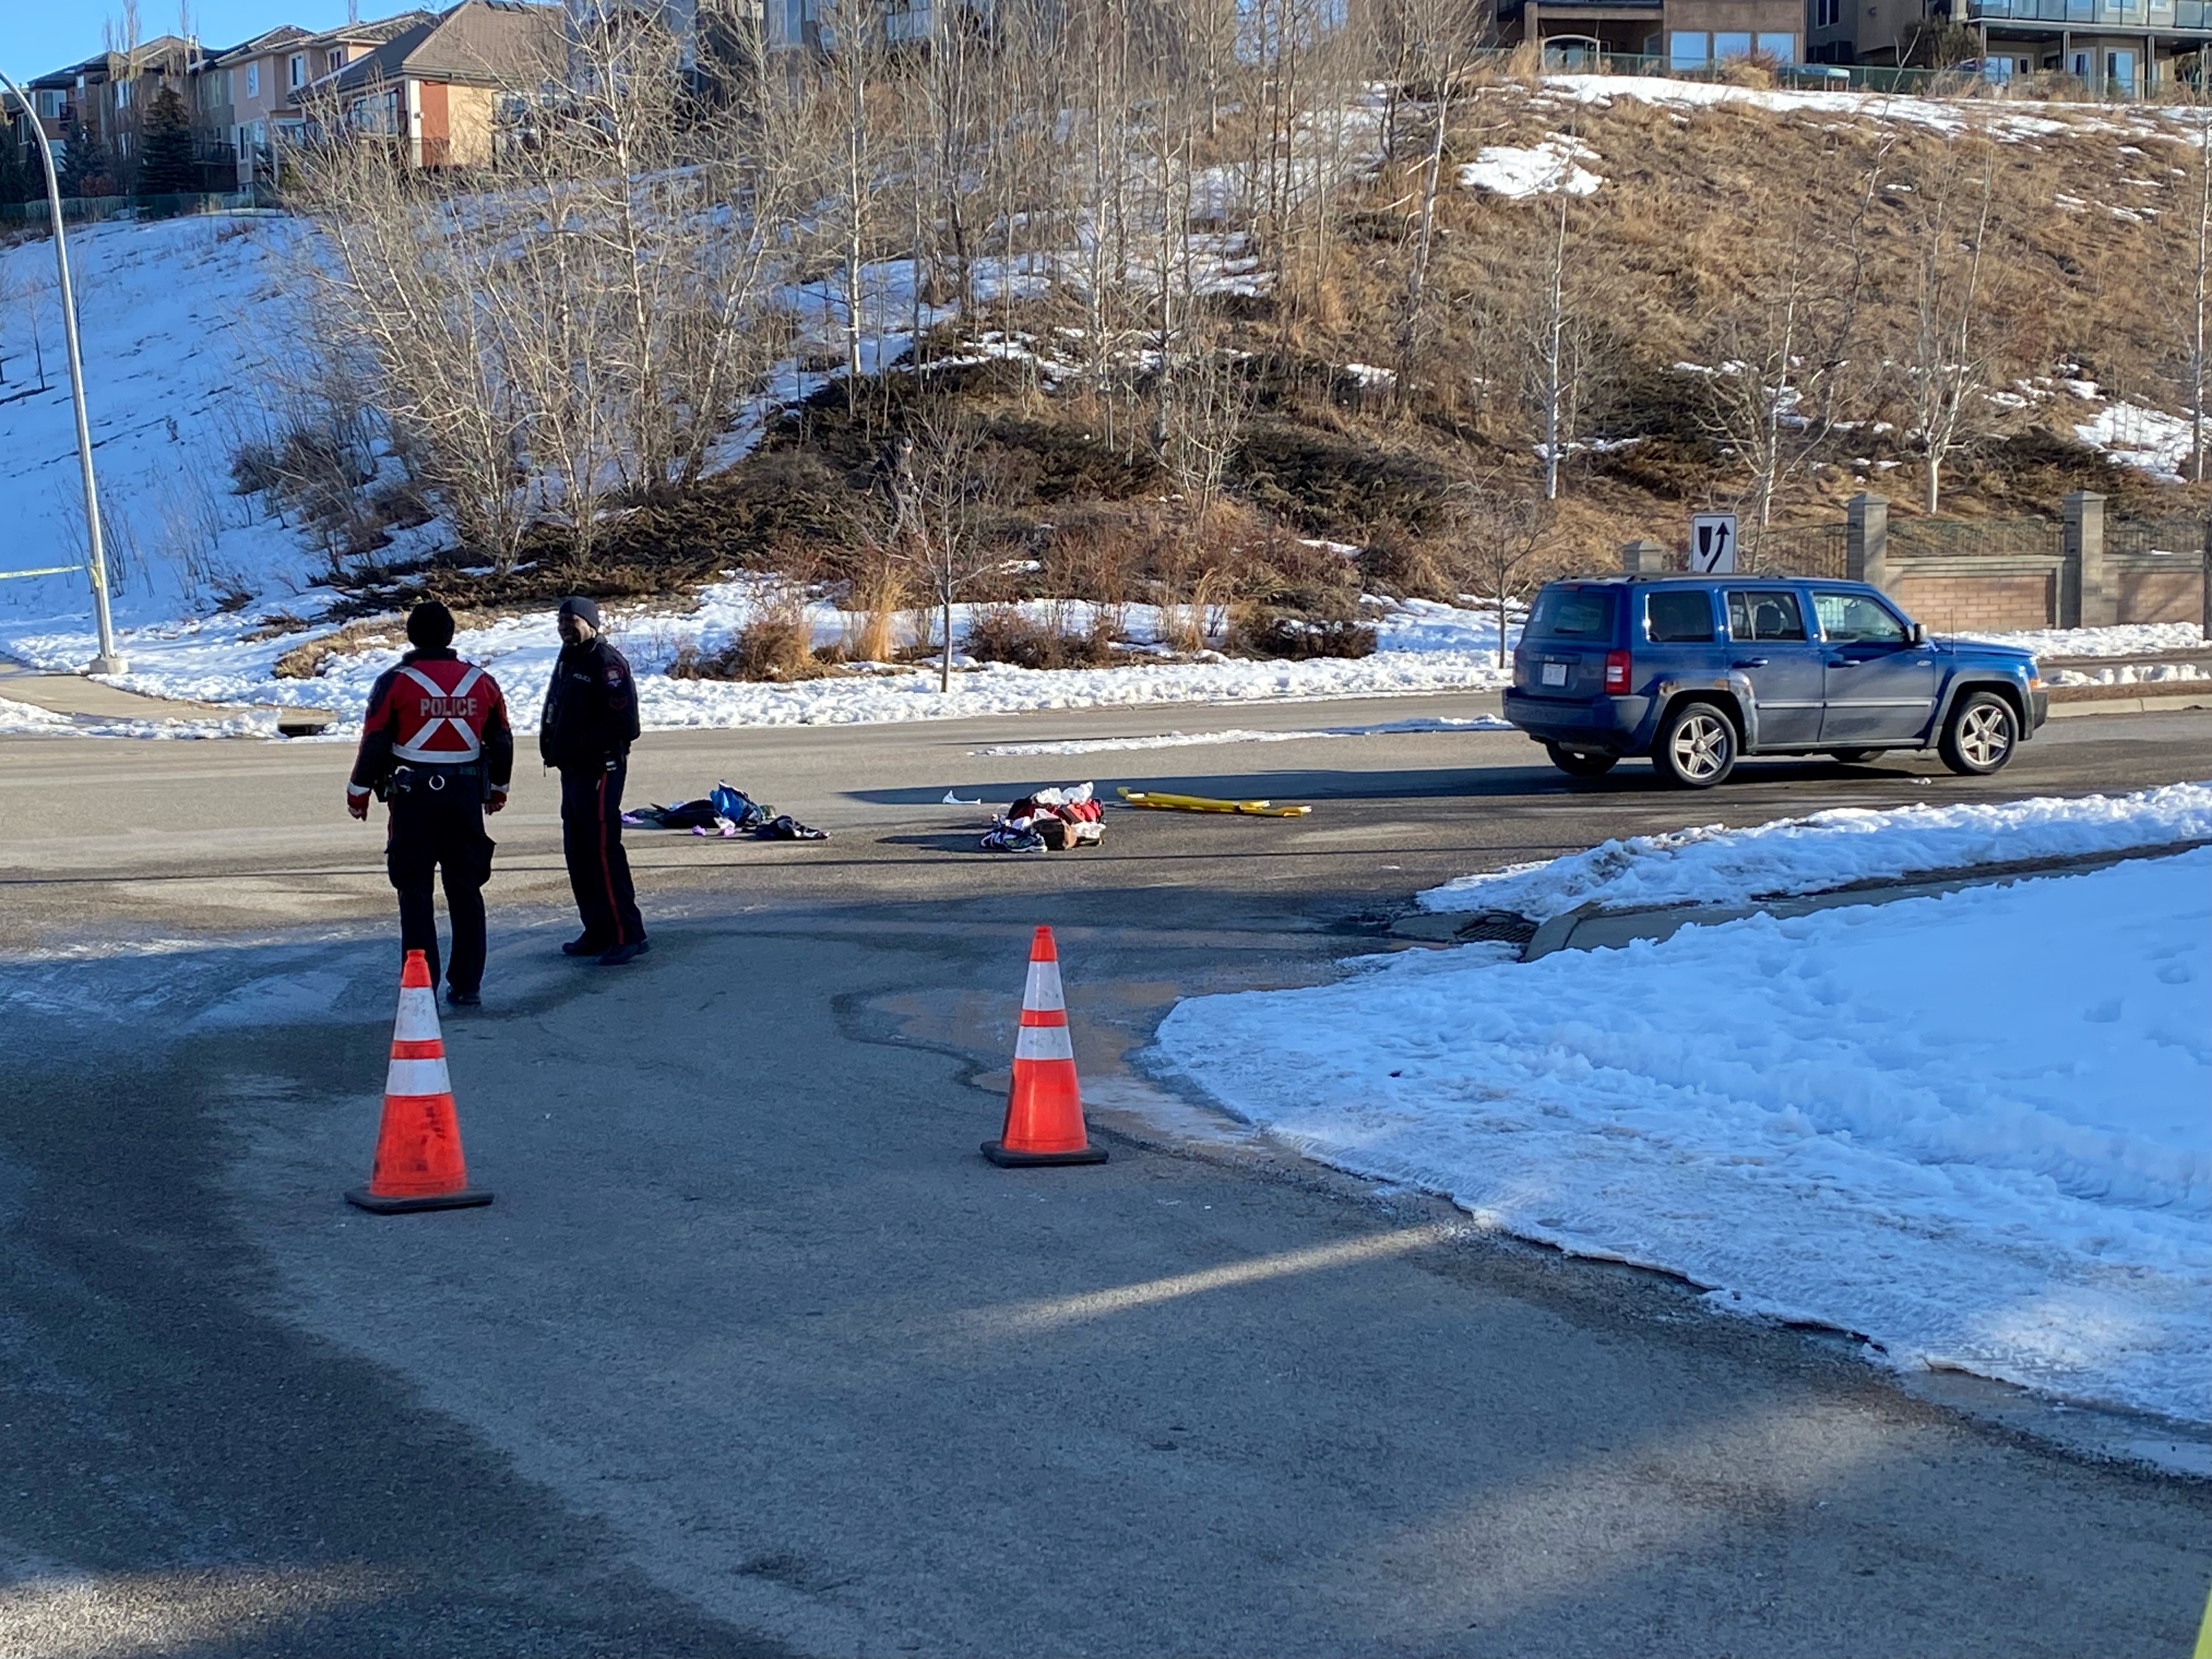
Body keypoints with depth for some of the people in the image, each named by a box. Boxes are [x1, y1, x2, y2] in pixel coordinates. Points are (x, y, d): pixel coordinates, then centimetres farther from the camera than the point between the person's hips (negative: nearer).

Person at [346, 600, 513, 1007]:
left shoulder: (394, 682, -7)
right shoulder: (481, 682, 4)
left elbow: (374, 743, -5)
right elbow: (502, 741, 12)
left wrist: (358, 792, 8)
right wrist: (498, 787, 27)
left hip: (413, 795, -3)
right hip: (466, 796, 3)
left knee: (415, 891, 4)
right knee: (466, 890, 9)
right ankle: (467, 985, 11)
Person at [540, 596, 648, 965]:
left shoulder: (607, 663, -13)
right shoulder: (567, 661, 17)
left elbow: (623, 722, -20)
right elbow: (554, 710, 25)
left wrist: (585, 748, -19)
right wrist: (551, 745, 7)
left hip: (600, 770, -10)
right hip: (571, 769, 10)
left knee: (603, 851, -12)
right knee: (578, 852, 12)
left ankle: (627, 935, -11)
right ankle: (598, 931, 19)